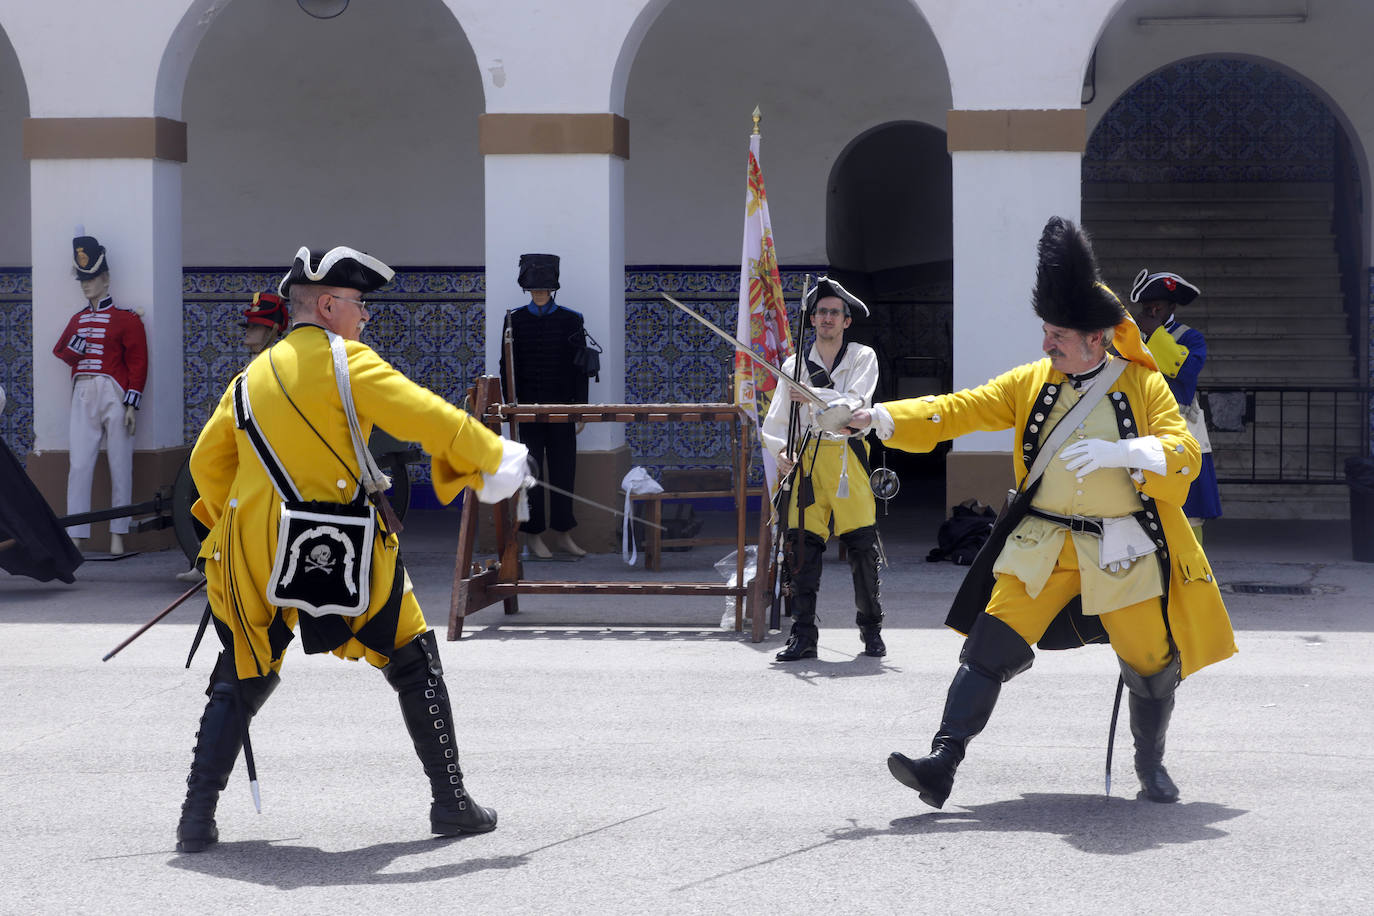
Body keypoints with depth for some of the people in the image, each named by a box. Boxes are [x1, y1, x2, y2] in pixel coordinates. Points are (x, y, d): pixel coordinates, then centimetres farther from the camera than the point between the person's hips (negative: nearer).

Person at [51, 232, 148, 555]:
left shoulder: (126, 319, -1)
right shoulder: (78, 319, 17)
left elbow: (138, 364, -5)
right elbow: (60, 350, 20)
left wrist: (131, 405, -11)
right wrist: (74, 350, -3)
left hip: (114, 395, -4)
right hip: (82, 395, 5)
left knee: (120, 466, -1)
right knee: (79, 466, -2)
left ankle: (118, 535, 6)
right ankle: (76, 535, -2)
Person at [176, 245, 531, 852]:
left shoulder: (250, 376, 14)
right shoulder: (345, 360, -4)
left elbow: (207, 462, 18)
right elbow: (423, 416, -10)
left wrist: (231, 525, 31)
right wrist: (496, 457, 0)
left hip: (254, 552, 5)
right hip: (341, 554, -5)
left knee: (241, 682, 17)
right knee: (413, 662, 11)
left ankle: (197, 819, 7)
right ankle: (452, 803, 13)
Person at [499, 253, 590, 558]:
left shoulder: (570, 320, 3)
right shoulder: (515, 320, 3)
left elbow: (580, 366, 4)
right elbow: (507, 365, 4)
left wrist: (580, 407, -1)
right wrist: (510, 402, -4)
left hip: (561, 407, 1)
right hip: (527, 407, -1)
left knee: (564, 470, 4)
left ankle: (562, 533, 13)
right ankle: (533, 536, 9)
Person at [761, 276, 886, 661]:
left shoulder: (863, 358, 7)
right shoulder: (795, 365, 13)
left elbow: (855, 405, -9)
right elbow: (774, 421, 10)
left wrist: (814, 396, -20)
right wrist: (780, 449, -9)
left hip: (848, 459, -2)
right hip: (807, 460, 2)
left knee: (863, 546, -3)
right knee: (802, 546, -5)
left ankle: (871, 629, 11)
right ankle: (803, 635, -1)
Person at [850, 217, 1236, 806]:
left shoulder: (1143, 386, -4)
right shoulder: (1031, 383, 3)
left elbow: (1185, 455, -12)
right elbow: (961, 410, 0)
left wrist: (1120, 452, -29)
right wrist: (883, 417, -12)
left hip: (1123, 552, -1)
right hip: (1043, 547, 2)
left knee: (1151, 663, 6)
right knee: (990, 645, -10)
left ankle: (1151, 765, 33)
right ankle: (942, 765, -11)